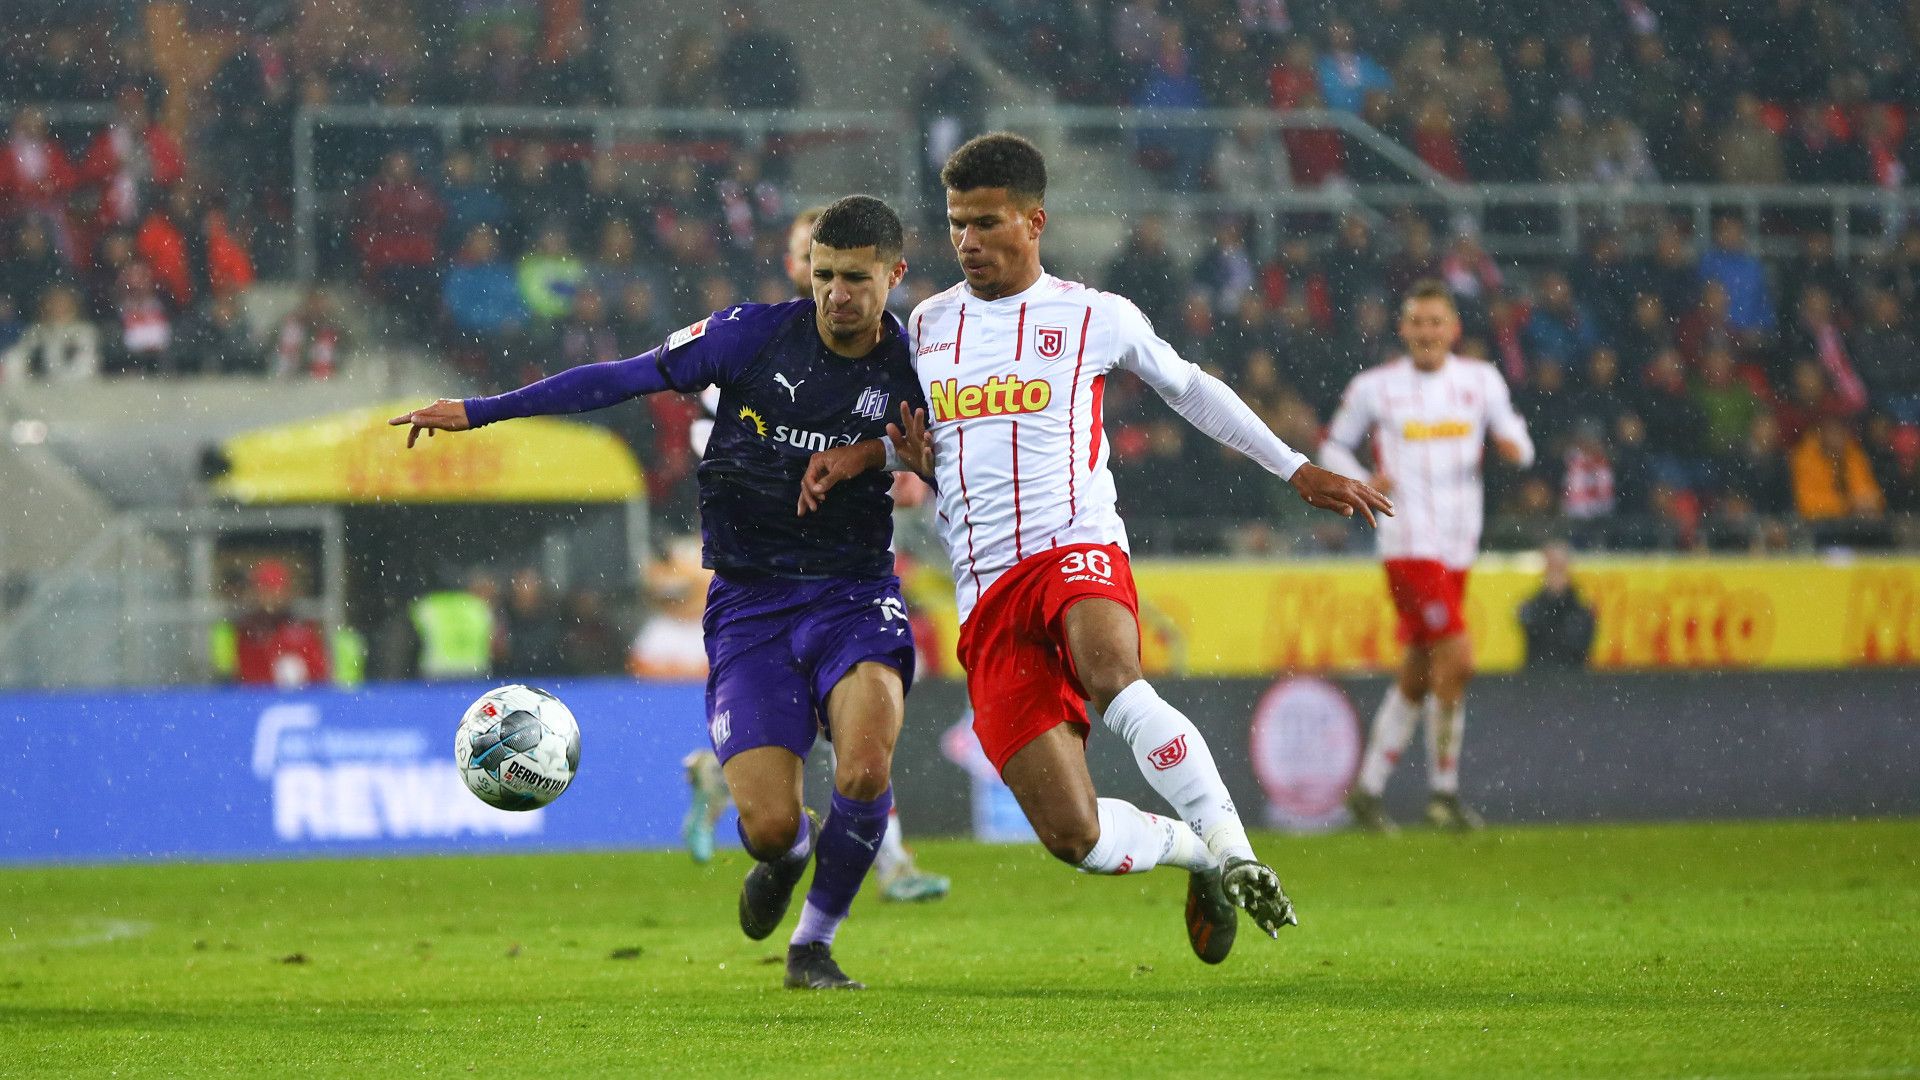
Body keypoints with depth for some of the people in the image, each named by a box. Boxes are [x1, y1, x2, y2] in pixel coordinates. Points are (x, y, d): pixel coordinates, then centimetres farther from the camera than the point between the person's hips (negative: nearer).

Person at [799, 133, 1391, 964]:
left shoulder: (1096, 317, 7)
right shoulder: (927, 325, 16)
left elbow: (1187, 388, 23)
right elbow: (917, 437, 32)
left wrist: (1296, 469, 24)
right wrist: (860, 454, 9)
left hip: (1077, 551, -3)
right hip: (985, 598, 3)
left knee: (1113, 682, -41)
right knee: (1078, 839, -11)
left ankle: (1233, 853, -36)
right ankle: (1196, 852, 19)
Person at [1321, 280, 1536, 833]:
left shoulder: (1481, 380, 8)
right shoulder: (1374, 387, 0)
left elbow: (1517, 444, 12)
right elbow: (1333, 446, 10)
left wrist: (1514, 445, -13)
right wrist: (1363, 485, -9)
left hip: (1458, 547, 5)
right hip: (1408, 542, -5)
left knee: (1416, 678, 10)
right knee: (1457, 660, -17)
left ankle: (1367, 788, 21)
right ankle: (1443, 792, -6)